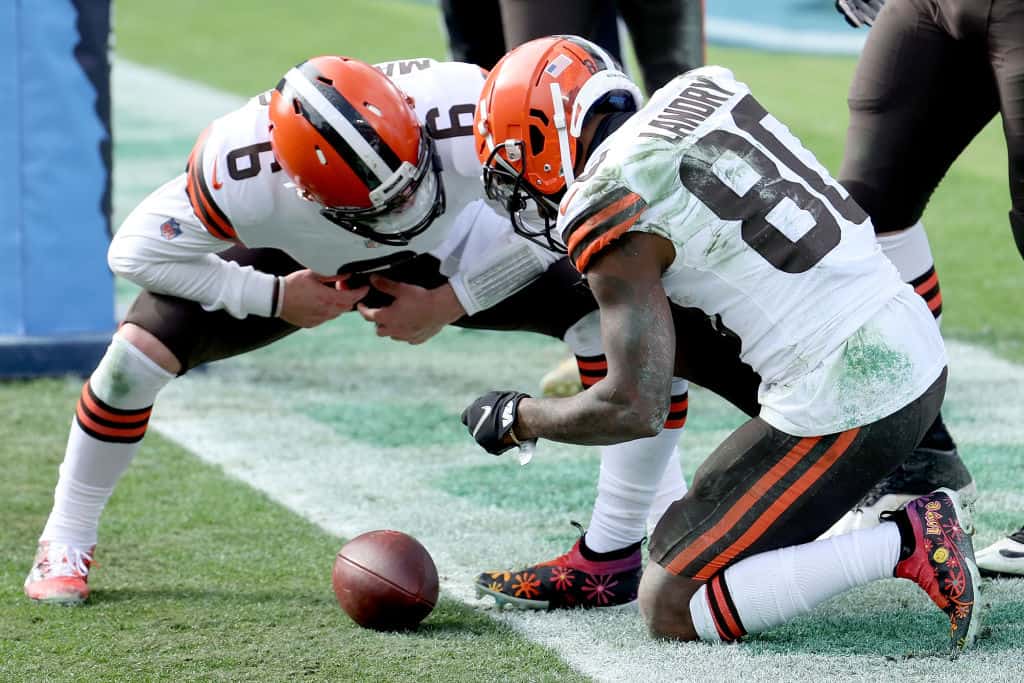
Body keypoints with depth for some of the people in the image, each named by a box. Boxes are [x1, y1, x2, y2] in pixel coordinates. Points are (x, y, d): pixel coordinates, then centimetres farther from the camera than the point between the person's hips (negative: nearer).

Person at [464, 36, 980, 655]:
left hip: (845, 407, -9)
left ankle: (906, 544, -8)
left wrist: (517, 418, 4)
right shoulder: (700, 90, 10)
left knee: (670, 609, 0)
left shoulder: (610, 211, -12)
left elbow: (634, 410, -15)